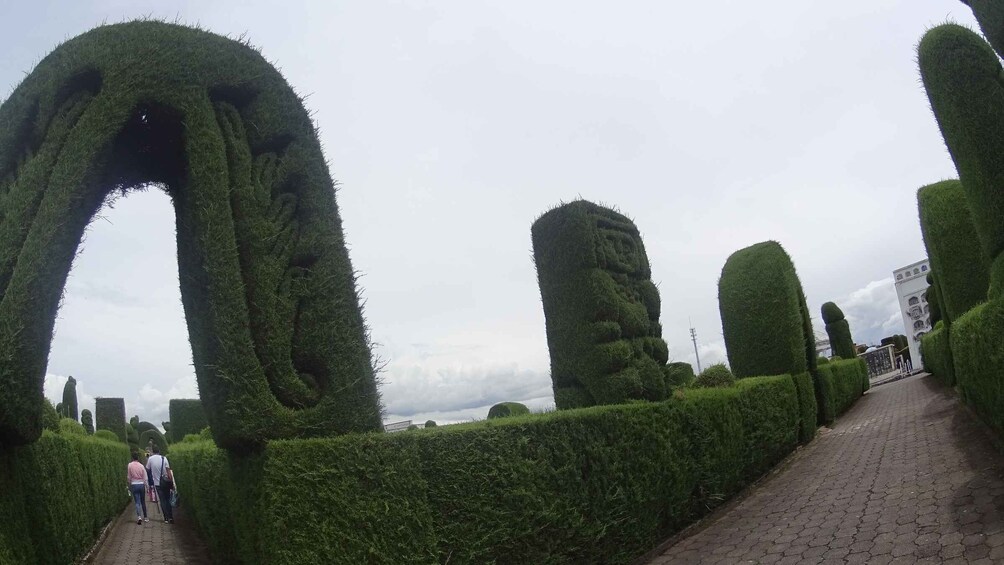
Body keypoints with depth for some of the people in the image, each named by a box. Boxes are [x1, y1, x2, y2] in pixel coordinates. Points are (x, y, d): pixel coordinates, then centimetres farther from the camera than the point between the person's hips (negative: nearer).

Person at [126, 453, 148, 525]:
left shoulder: (129, 465, -6)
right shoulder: (141, 465, -3)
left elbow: (128, 477, -1)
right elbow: (145, 478, -1)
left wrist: (129, 486, 12)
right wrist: (146, 487, 8)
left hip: (134, 485, -1)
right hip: (141, 484, 1)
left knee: (137, 502, 0)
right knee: (143, 501, 13)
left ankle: (139, 516, -18)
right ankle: (145, 517, 20)